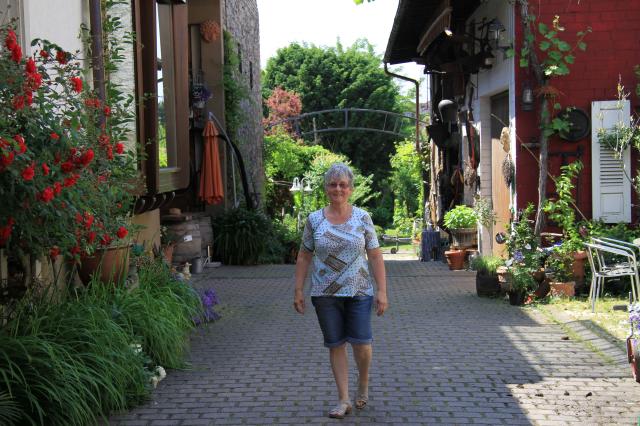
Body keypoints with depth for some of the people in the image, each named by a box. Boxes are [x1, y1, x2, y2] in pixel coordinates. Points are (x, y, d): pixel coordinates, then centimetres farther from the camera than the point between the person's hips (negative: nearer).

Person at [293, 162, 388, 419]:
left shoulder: (363, 218, 0)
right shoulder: (314, 220, 2)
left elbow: (375, 256, 0)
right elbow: (304, 257, 7)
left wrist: (382, 291, -6)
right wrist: (298, 291, 2)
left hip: (358, 292, -1)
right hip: (325, 293, 1)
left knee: (361, 343, -5)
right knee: (335, 345, 5)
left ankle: (363, 384, 25)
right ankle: (344, 400, 14)